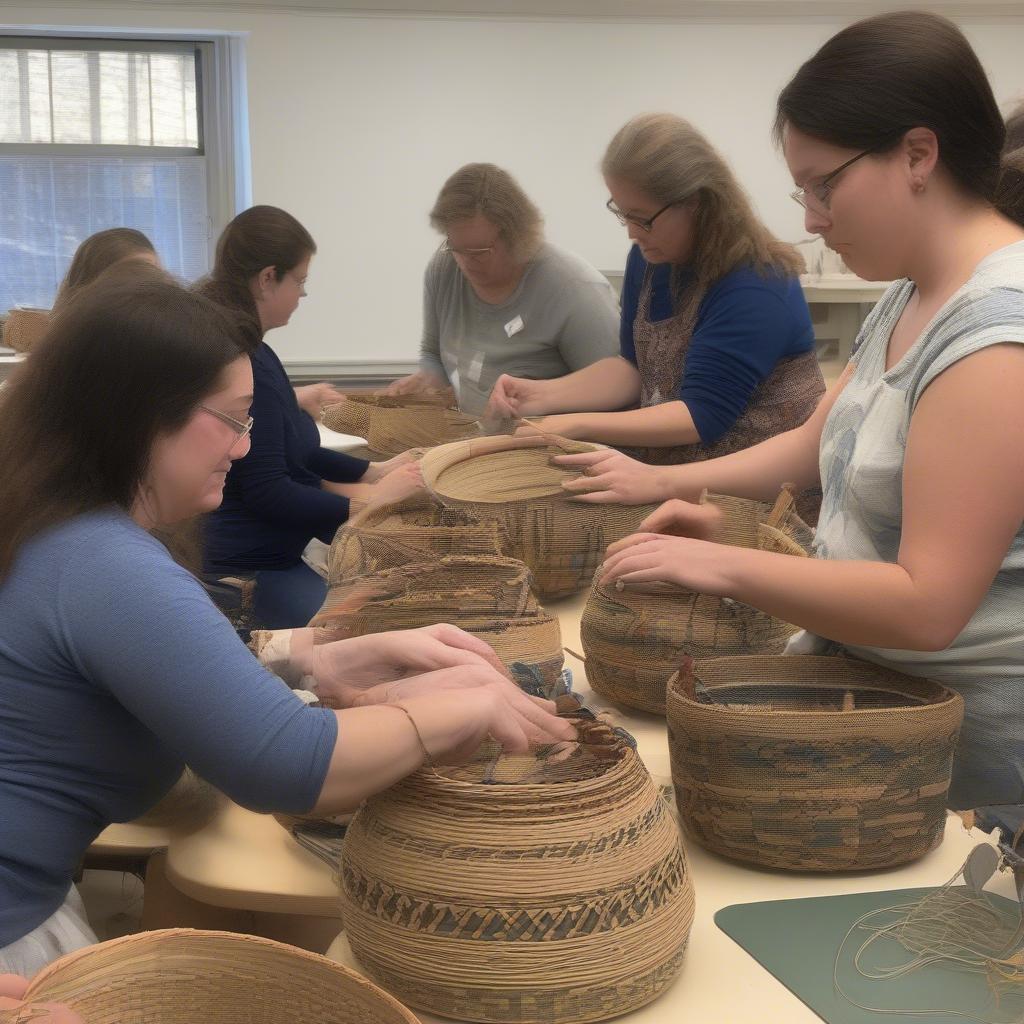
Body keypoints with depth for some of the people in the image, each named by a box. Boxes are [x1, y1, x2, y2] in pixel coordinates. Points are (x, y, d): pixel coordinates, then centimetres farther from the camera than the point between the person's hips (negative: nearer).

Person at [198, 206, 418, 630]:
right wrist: (370, 503, -13)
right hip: (248, 573, -10)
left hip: (273, 556, 10)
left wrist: (374, 471, 14)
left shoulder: (252, 354, 13)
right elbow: (267, 492, -19)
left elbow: (290, 452, 22)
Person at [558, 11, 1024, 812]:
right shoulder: (911, 295, 5)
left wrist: (721, 565, -23)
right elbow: (819, 442, 18)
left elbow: (926, 603, -28)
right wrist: (669, 482, 6)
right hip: (864, 693, 9)